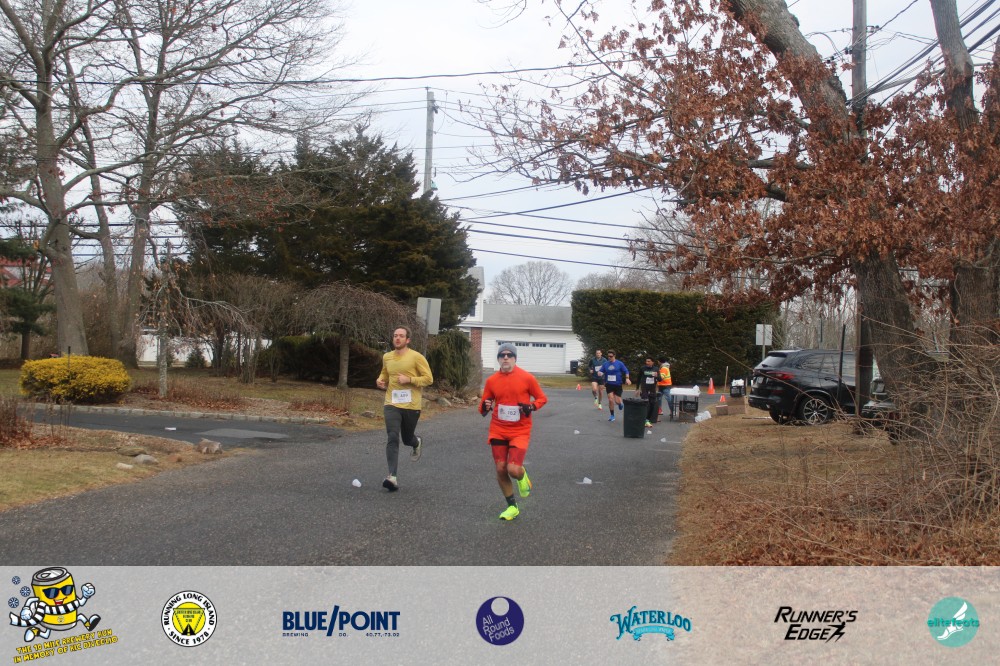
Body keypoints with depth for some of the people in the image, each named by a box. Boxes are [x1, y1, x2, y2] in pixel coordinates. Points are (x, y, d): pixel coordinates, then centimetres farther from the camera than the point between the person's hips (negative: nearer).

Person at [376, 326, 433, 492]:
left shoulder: (416, 357, -8)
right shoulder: (387, 357, 7)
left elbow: (429, 379, -7)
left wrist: (409, 379, -19)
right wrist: (380, 380, 4)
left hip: (411, 405, -2)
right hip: (392, 404, 2)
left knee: (407, 439, 13)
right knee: (392, 438, -14)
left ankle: (417, 443, 53)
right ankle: (392, 477, -18)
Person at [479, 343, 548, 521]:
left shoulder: (527, 378, -7)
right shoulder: (491, 380, 1)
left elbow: (542, 398, 3)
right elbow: (484, 406, 10)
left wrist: (531, 407, -16)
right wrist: (485, 407, -14)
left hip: (520, 431, -3)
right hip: (498, 431, 3)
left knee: (513, 470, -17)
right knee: (500, 469, 2)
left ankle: (522, 476, 23)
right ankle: (512, 507, 22)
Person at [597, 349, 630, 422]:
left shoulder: (619, 363, -2)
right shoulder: (605, 364, 4)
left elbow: (626, 371, 3)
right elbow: (601, 371, 7)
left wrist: (627, 378, -12)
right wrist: (599, 373, -17)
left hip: (618, 385, -2)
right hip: (609, 385, 2)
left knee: (617, 401, -3)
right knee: (610, 400, -7)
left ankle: (621, 404, 37)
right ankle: (612, 416, 8)